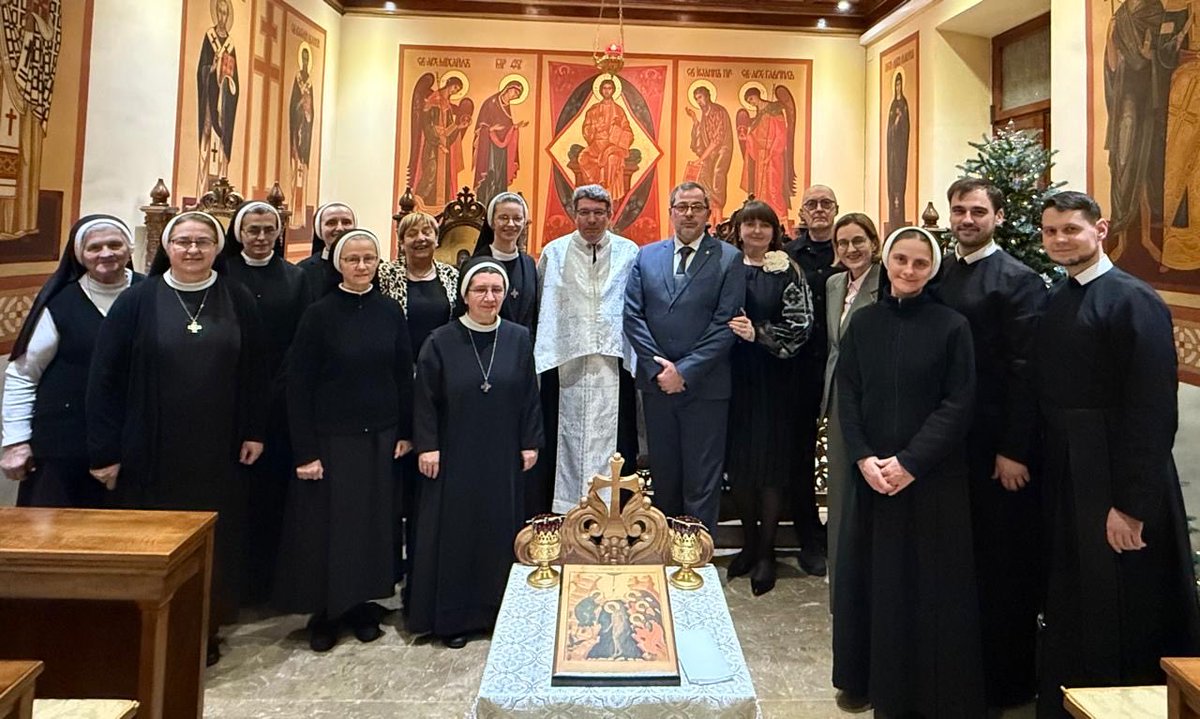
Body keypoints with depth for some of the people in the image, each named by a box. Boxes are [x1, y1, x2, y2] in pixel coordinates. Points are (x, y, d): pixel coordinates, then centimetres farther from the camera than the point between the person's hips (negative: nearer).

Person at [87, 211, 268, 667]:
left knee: (213, 542, 9)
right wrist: (104, 451, -6)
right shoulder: (138, 300, -2)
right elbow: (105, 377, -3)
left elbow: (254, 371, 6)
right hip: (150, 453, -1)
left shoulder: (237, 301, 2)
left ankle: (205, 628, 25)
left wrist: (254, 432, 2)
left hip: (217, 453, 1)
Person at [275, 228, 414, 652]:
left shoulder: (390, 313, 2)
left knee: (372, 519, 10)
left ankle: (360, 603, 27)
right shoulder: (319, 315, -7)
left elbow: (404, 376, 7)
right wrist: (305, 451, -11)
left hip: (380, 435, 3)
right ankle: (324, 612, 22)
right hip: (331, 437, -3)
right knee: (326, 523, 5)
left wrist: (405, 432, 3)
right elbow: (298, 385, -8)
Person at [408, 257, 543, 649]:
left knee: (501, 532, 9)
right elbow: (425, 399, -3)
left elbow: (530, 396, 4)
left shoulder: (519, 339, 1)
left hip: (504, 456, 2)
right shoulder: (441, 342, -5)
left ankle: (499, 610, 25)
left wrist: (530, 443, 1)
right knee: (453, 532, 5)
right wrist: (427, 446, -8)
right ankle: (451, 616, 18)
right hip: (454, 455, -2)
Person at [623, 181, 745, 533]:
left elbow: (726, 323, -8)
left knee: (701, 484, 3)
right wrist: (658, 367, -8)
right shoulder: (646, 256, 9)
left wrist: (685, 371, -13)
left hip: (705, 386, -3)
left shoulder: (729, 258, -1)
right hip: (657, 382, 3)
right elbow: (632, 316, 3)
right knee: (663, 478, 14)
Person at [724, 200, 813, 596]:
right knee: (737, 462, 7)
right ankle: (749, 542, 25)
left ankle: (766, 551, 15)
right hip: (733, 377, 3)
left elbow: (800, 326, -6)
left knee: (770, 463, 1)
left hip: (772, 379, -2)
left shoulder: (788, 271, 1)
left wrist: (758, 333, -17)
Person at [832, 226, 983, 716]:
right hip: (871, 472, 3)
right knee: (869, 574, 10)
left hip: (933, 476, -2)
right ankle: (866, 677, 27)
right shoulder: (863, 323, 5)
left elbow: (959, 404, -8)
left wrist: (910, 461, -15)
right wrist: (863, 458, -11)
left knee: (931, 580, 5)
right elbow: (846, 396, 2)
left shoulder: (952, 326, -4)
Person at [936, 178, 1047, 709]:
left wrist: (1014, 450, -15)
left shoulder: (1018, 280, -8)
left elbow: (1026, 371, -12)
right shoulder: (939, 273, 9)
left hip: (997, 445, -5)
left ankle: (1007, 680, 22)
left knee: (1003, 562, 6)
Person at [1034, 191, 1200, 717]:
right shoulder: (1054, 301, 10)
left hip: (1115, 484, -7)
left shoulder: (1133, 301, -12)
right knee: (1070, 611, 19)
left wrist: (1131, 505, -20)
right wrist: (1046, 471, 5)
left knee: (1123, 623, 5)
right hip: (1063, 482, 7)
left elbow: (1154, 411, -18)